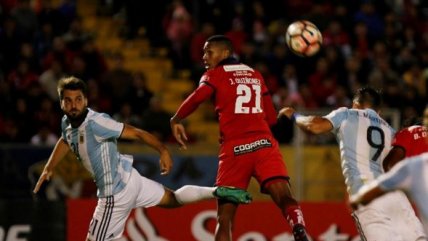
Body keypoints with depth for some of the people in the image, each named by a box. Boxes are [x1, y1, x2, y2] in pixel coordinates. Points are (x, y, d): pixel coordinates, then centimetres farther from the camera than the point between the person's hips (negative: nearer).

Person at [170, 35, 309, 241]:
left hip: (234, 149, -3)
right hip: (264, 144, 3)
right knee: (284, 198, -14)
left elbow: (197, 98, -11)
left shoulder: (215, 74, 10)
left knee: (224, 216, 5)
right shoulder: (255, 75, 24)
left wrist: (176, 120, 2)